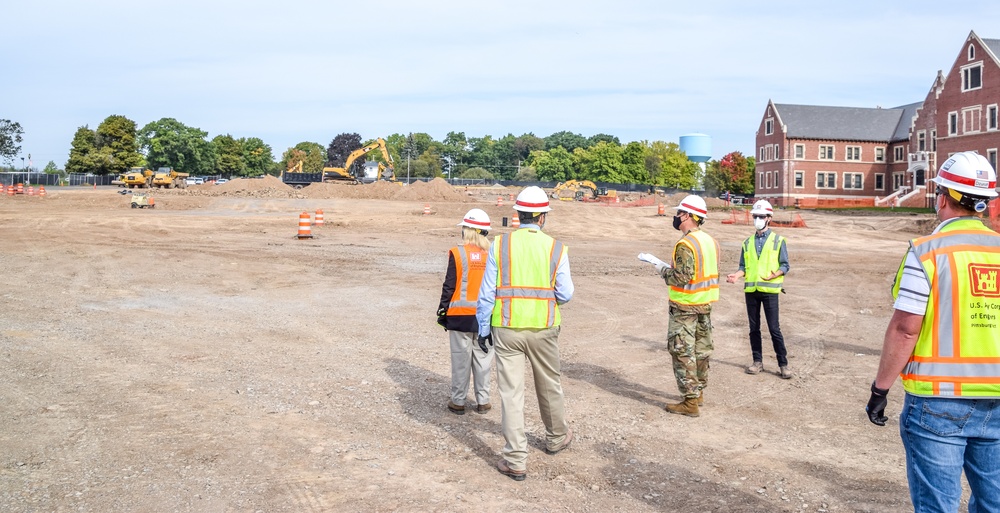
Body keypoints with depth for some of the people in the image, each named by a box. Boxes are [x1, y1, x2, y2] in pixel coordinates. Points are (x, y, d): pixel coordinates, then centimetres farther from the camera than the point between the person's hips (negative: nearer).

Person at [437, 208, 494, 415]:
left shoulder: (457, 253, -10)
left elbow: (449, 286, -8)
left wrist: (442, 312, 2)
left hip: (460, 316, -2)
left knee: (461, 359, 7)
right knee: (483, 359, 11)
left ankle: (458, 402, 15)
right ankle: (483, 401, 18)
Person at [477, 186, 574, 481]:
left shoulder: (499, 245, -5)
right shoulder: (556, 248, -5)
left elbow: (487, 292, -4)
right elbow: (565, 295, -5)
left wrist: (483, 328, 6)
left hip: (506, 329, -1)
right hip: (543, 329, 1)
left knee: (511, 392, 5)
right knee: (549, 386, 21)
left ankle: (516, 461, 9)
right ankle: (556, 437, 43)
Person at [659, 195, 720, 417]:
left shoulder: (686, 244, -20)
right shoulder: (711, 241, 7)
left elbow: (681, 278, -24)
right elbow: (714, 273, 13)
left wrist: (663, 270, -6)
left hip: (685, 307, -9)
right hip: (706, 304, 9)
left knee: (682, 352, -2)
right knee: (701, 349, 17)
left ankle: (690, 402, 0)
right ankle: (699, 392, 30)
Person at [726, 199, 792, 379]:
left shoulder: (778, 240, 1)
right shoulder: (748, 242, 12)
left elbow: (785, 265, -1)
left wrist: (775, 274, -21)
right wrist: (736, 275, -6)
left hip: (770, 290, -4)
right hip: (751, 289, 4)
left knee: (774, 328, -4)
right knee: (754, 328, 9)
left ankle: (783, 364, 4)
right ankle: (757, 362, 18)